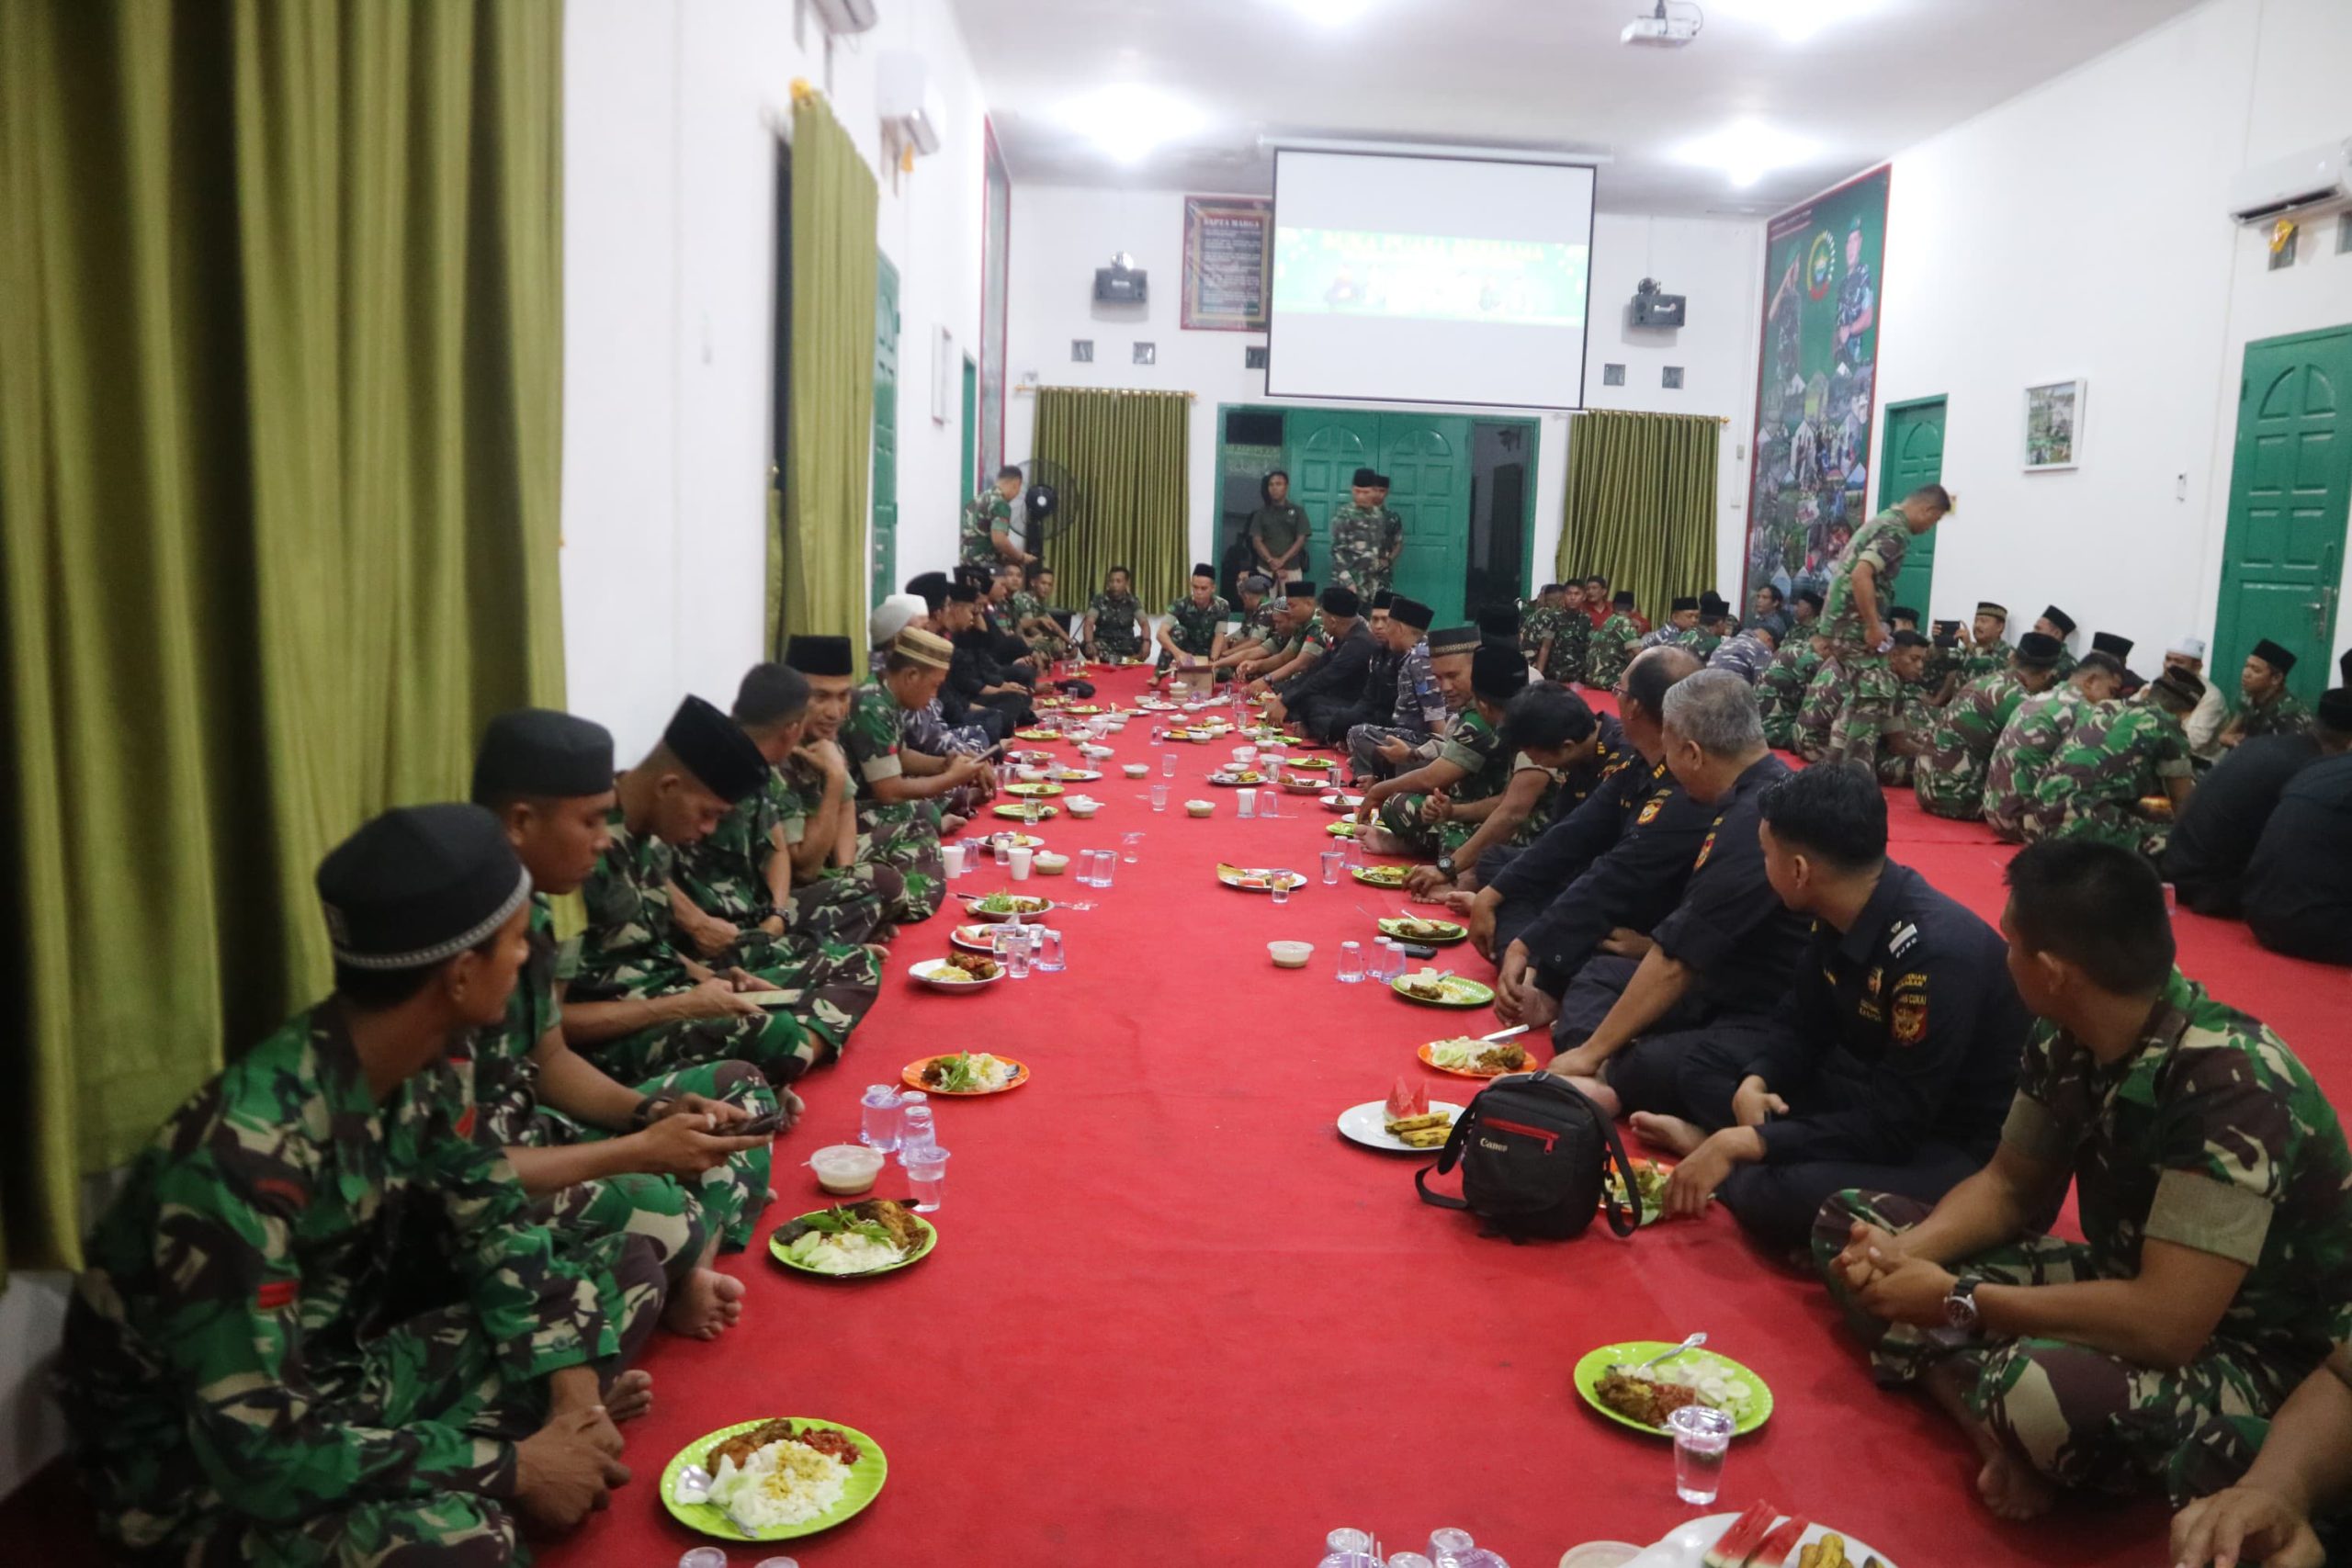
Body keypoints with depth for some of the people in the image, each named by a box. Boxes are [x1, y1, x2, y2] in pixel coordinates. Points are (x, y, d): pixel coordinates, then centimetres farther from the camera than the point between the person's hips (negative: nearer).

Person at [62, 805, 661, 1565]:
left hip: (340, 1368, 8)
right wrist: (513, 1466, -25)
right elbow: (259, 1449, -32)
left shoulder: (422, 1061, -9)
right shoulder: (247, 1154, -33)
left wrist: (571, 1393, -11)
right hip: (198, 1462, -8)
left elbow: (493, 1221, 3)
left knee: (625, 1267, 0)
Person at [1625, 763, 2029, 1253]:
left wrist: (1741, 1143, -26)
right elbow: (1801, 1023, 10)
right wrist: (1755, 1083, -10)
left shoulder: (1936, 953, -31)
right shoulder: (1843, 914, -5)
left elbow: (1892, 1129, -28)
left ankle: (1720, 1143, -7)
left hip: (1957, 1147, -8)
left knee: (1788, 1196, -34)